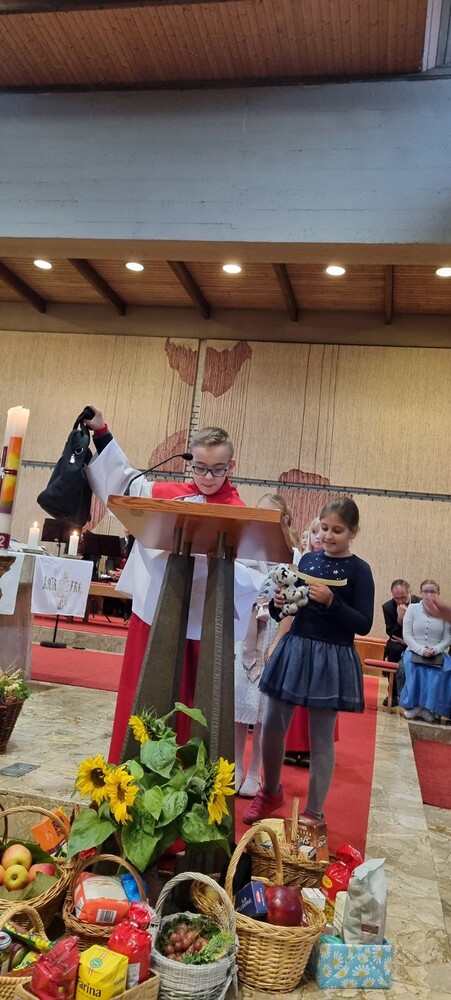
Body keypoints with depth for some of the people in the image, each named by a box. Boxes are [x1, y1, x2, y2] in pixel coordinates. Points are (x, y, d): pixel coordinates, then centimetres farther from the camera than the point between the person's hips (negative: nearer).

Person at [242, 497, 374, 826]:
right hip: (294, 650, 4)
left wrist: (331, 601, -22)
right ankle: (270, 793, 36)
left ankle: (314, 813, 24)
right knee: (272, 727, 11)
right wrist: (280, 602, -9)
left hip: (332, 659, -4)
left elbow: (364, 624, -10)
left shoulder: (359, 570, -6)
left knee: (321, 739, 7)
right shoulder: (308, 560, 6)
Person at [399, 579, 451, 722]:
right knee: (415, 668, -35)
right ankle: (414, 705, -19)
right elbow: (407, 635, -2)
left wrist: (436, 650, -17)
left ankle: (429, 706, -22)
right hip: (414, 651, -1)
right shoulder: (412, 608, 3)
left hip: (437, 653, 1)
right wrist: (421, 650, -17)